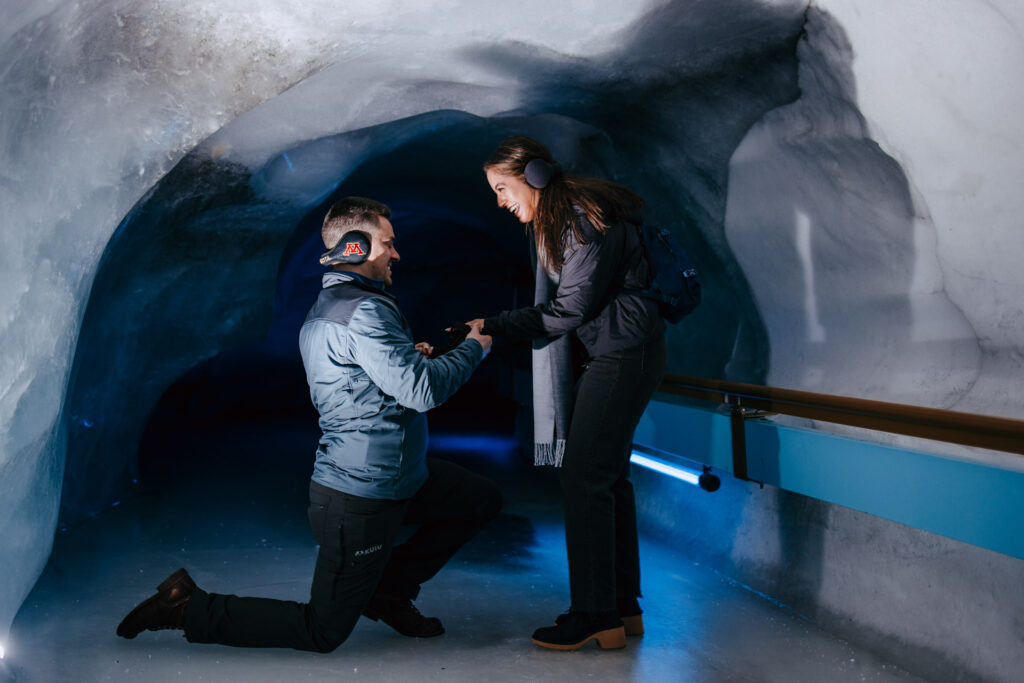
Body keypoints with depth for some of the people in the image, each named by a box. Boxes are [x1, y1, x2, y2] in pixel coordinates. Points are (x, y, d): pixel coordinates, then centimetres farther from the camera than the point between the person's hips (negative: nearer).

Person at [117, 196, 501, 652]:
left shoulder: (321, 311, 11)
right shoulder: (364, 311, -22)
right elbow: (422, 391, -27)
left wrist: (408, 359, 11)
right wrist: (474, 347, -10)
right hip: (362, 497, -10)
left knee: (482, 501, 18)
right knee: (323, 632, 3)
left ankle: (388, 590, 21)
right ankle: (188, 608, 11)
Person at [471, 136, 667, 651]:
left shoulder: (585, 217, -15)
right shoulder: (553, 222, 16)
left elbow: (570, 308, -18)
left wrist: (495, 327, -18)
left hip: (624, 354, -10)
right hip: (605, 356, 10)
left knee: (584, 478, -11)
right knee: (608, 477, 10)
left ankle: (595, 616, -4)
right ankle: (623, 607, 18)